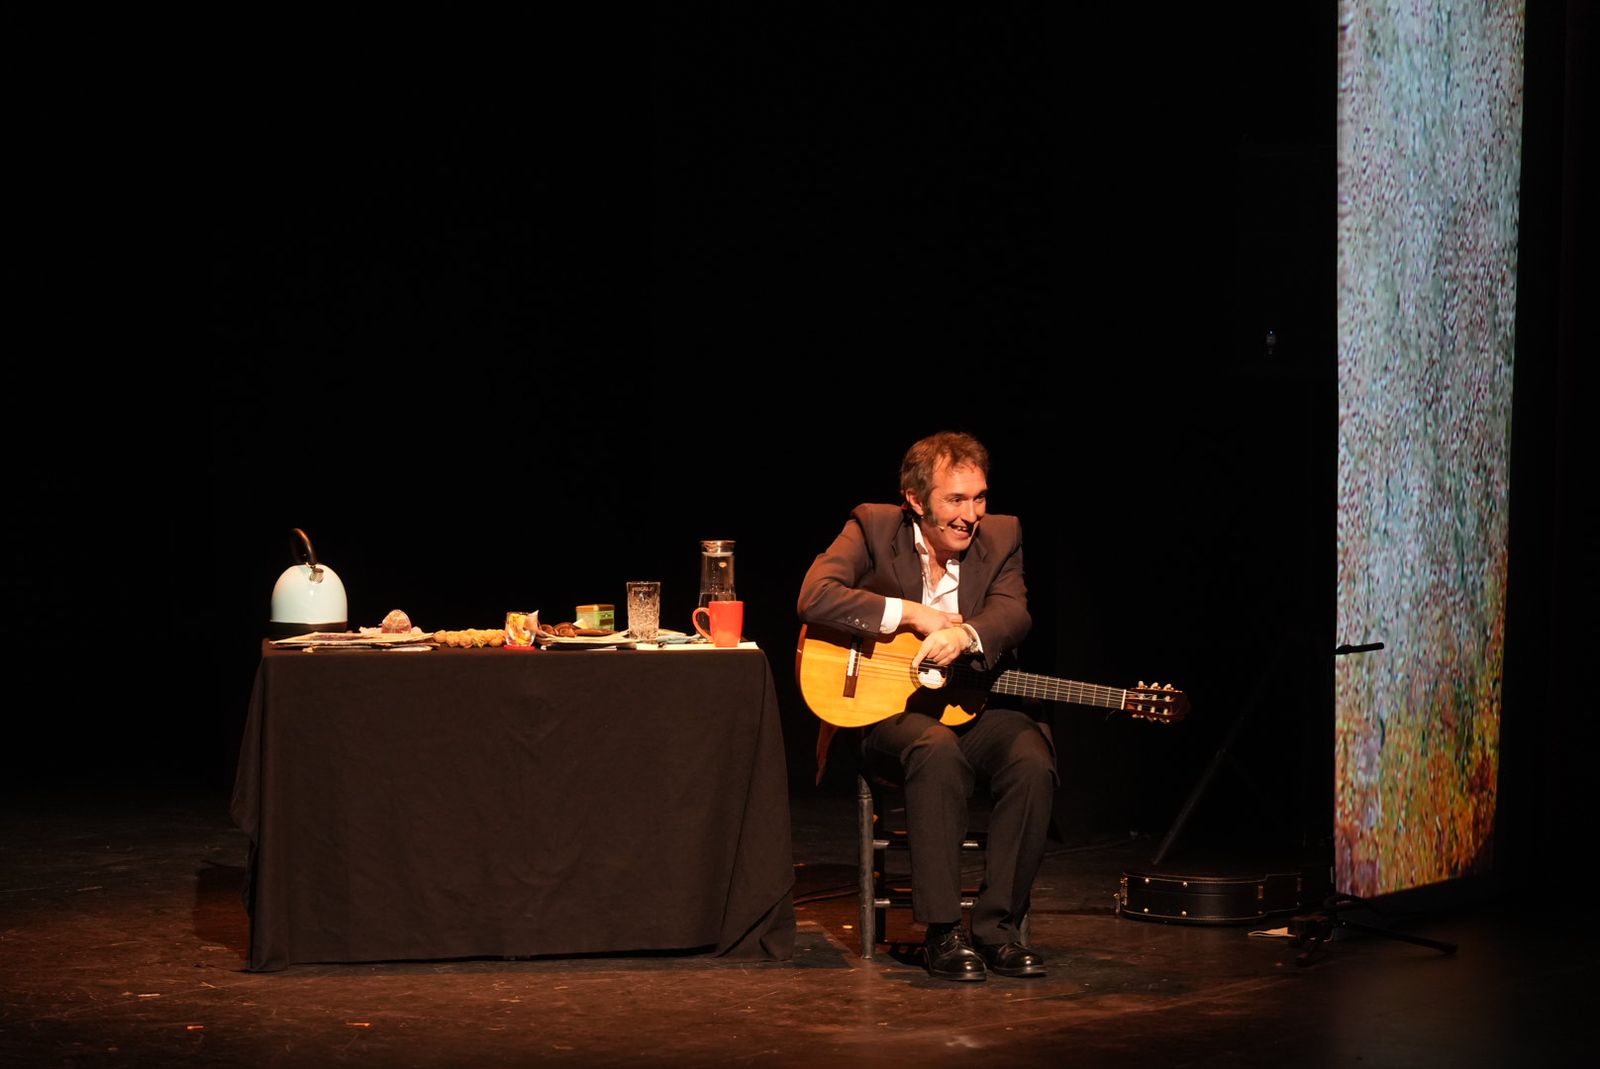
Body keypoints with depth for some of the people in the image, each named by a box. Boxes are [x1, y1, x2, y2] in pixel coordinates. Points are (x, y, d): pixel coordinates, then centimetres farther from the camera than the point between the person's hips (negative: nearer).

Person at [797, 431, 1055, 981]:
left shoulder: (1001, 536, 6)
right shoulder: (872, 528, -2)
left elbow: (1013, 614, -11)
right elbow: (815, 597, -16)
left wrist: (963, 634, -33)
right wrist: (914, 615, -18)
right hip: (888, 708, -3)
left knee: (1032, 757, -29)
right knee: (938, 749, -37)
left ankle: (998, 926, -17)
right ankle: (942, 932, -31)